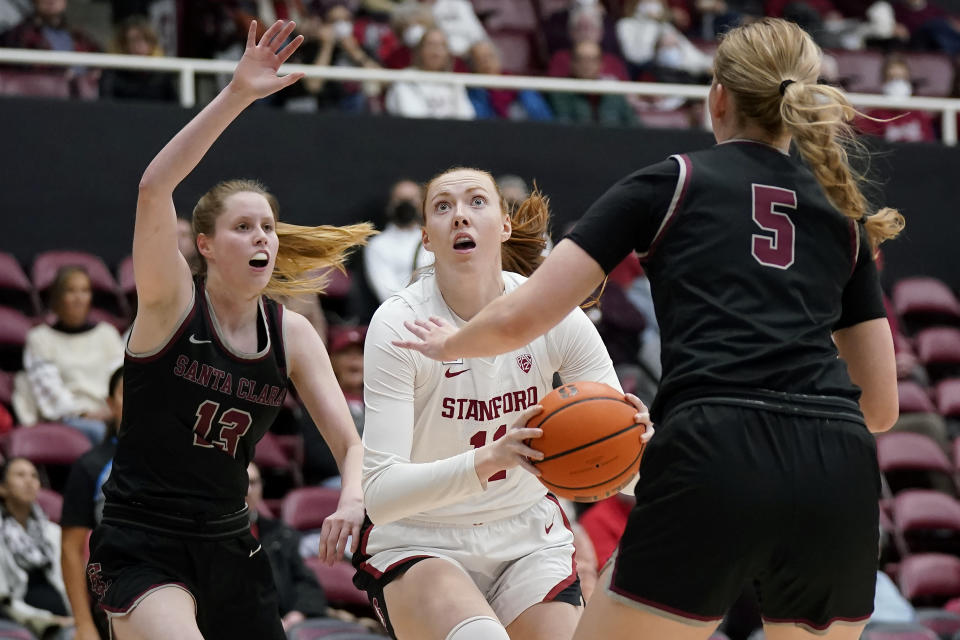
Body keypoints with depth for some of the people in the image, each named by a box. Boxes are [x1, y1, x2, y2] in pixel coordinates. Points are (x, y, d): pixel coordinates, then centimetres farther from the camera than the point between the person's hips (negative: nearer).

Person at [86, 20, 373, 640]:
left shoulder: (291, 333, 3)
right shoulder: (172, 302, -10)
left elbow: (350, 441, -1)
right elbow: (154, 189, -27)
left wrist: (352, 499, -24)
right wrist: (236, 95, -35)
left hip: (228, 543, 6)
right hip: (140, 541, -6)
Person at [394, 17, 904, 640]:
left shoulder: (668, 183, 15)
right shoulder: (844, 214, 24)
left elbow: (519, 318, 11)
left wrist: (449, 344, 32)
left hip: (716, 466, -3)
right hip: (840, 474, 3)